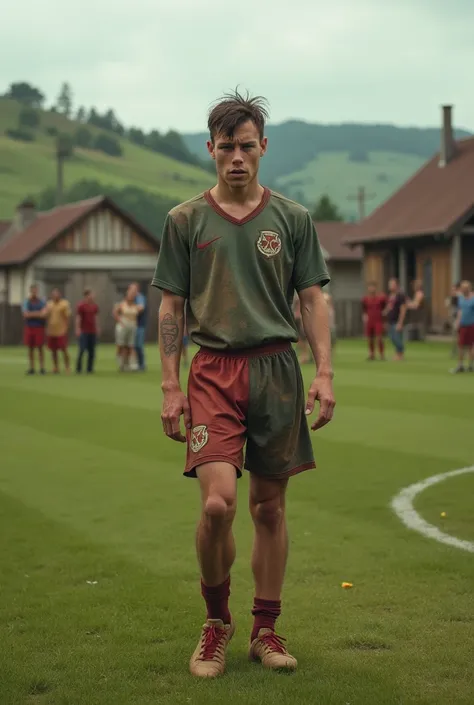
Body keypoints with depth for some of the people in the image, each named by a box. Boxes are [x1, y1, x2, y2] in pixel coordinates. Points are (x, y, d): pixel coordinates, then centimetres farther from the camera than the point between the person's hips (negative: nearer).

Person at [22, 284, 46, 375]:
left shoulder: (42, 302, -1)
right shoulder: (26, 302, 0)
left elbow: (44, 314, -13)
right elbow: (26, 315, -15)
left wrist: (31, 314, -18)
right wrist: (38, 313, -15)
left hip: (39, 328, -1)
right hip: (29, 328, 1)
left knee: (40, 348, -5)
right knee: (30, 348, 4)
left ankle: (42, 368, -1)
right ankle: (31, 368, 10)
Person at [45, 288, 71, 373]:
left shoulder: (65, 304, -4)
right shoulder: (49, 304, 11)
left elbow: (68, 316, -6)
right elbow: (45, 315, 10)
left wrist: (66, 328, -11)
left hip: (61, 331, -5)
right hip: (51, 331, 5)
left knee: (64, 350, -5)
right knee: (53, 351, 9)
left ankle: (67, 368, 2)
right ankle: (56, 368, 18)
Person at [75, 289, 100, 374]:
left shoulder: (94, 306, 10)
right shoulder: (81, 305, -6)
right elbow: (78, 318, -7)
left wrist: (97, 328, 13)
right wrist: (78, 329, -13)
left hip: (93, 332, 5)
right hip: (84, 331, -5)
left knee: (92, 351, 4)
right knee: (82, 350, -7)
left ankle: (90, 368, 10)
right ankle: (78, 368, 3)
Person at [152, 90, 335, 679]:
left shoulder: (292, 219, 8)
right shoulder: (185, 221, 6)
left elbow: (312, 299, 9)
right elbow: (171, 306, 6)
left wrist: (324, 373, -2)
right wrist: (170, 387, -1)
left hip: (277, 369, 2)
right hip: (213, 370, -2)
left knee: (269, 505, 6)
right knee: (218, 503, -14)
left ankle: (265, 630, 20)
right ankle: (216, 621, 9)